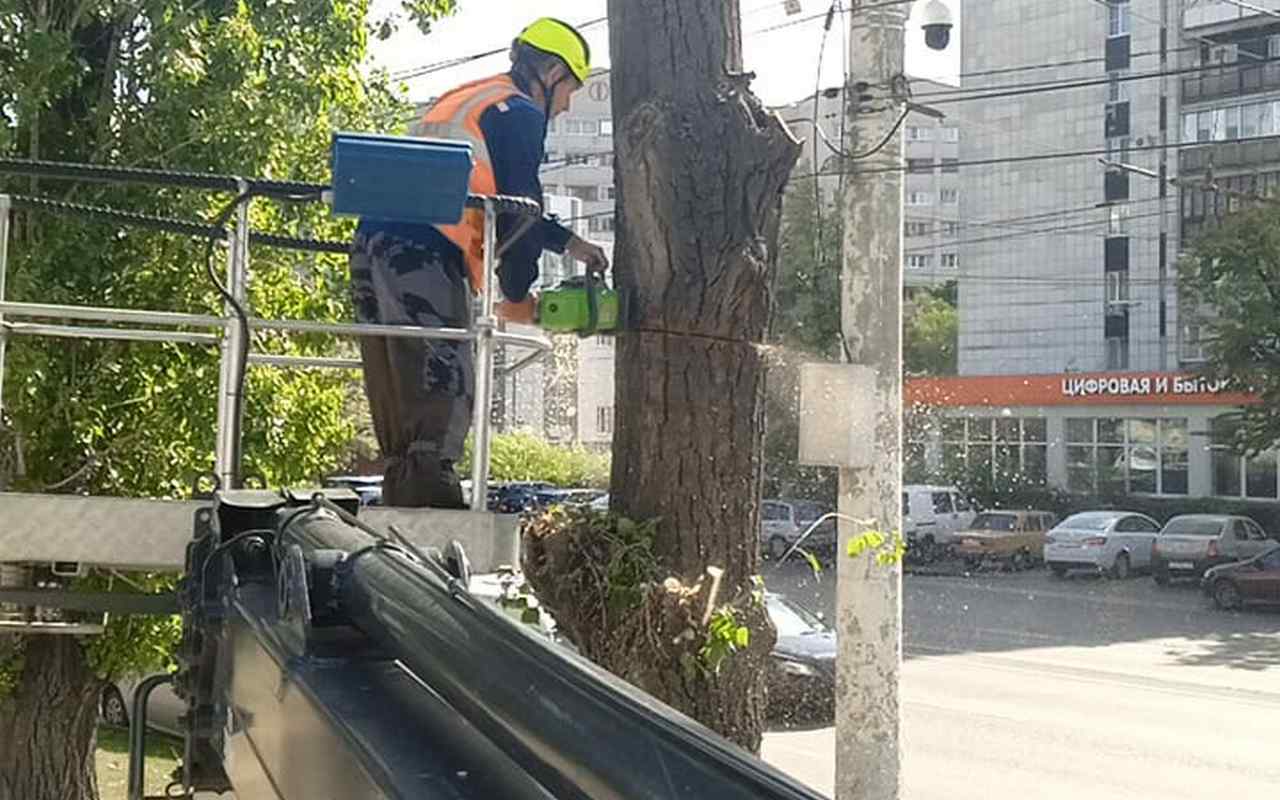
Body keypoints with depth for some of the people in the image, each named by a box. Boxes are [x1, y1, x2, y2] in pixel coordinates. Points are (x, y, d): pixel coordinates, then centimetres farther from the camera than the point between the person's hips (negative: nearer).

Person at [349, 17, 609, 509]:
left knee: (399, 403, 10)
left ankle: (401, 505, 11)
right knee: (444, 394, -11)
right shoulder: (519, 113, 1)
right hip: (423, 258, -9)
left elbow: (493, 202, 35)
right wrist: (518, 294, 9)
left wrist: (569, 243, 34)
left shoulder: (459, 100, 30)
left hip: (373, 246, 9)